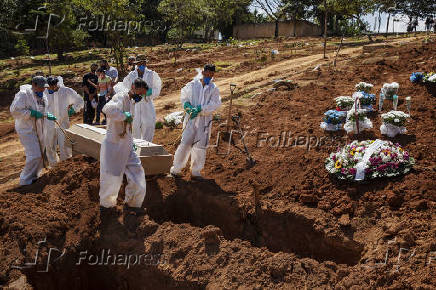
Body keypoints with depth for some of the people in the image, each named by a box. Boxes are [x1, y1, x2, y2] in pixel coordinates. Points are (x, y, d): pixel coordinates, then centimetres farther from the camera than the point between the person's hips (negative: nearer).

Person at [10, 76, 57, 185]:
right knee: (34, 155, -12)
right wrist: (32, 113, -26)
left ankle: (34, 177, 31)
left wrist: (48, 115, 4)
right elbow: (14, 110, -23)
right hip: (27, 130, -9)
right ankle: (25, 180, 3)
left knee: (41, 155, 15)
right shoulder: (23, 94, -17)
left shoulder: (42, 96, 9)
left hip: (39, 130, 9)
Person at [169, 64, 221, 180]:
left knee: (200, 146, 5)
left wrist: (200, 109, -17)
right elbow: (183, 97, 13)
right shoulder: (192, 85, 4)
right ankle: (175, 169, 9)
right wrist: (187, 106, -8)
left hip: (205, 120, 1)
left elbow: (215, 104, -8)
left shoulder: (213, 89, 3)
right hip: (191, 118, -1)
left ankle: (195, 172, 18)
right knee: (185, 143, -5)